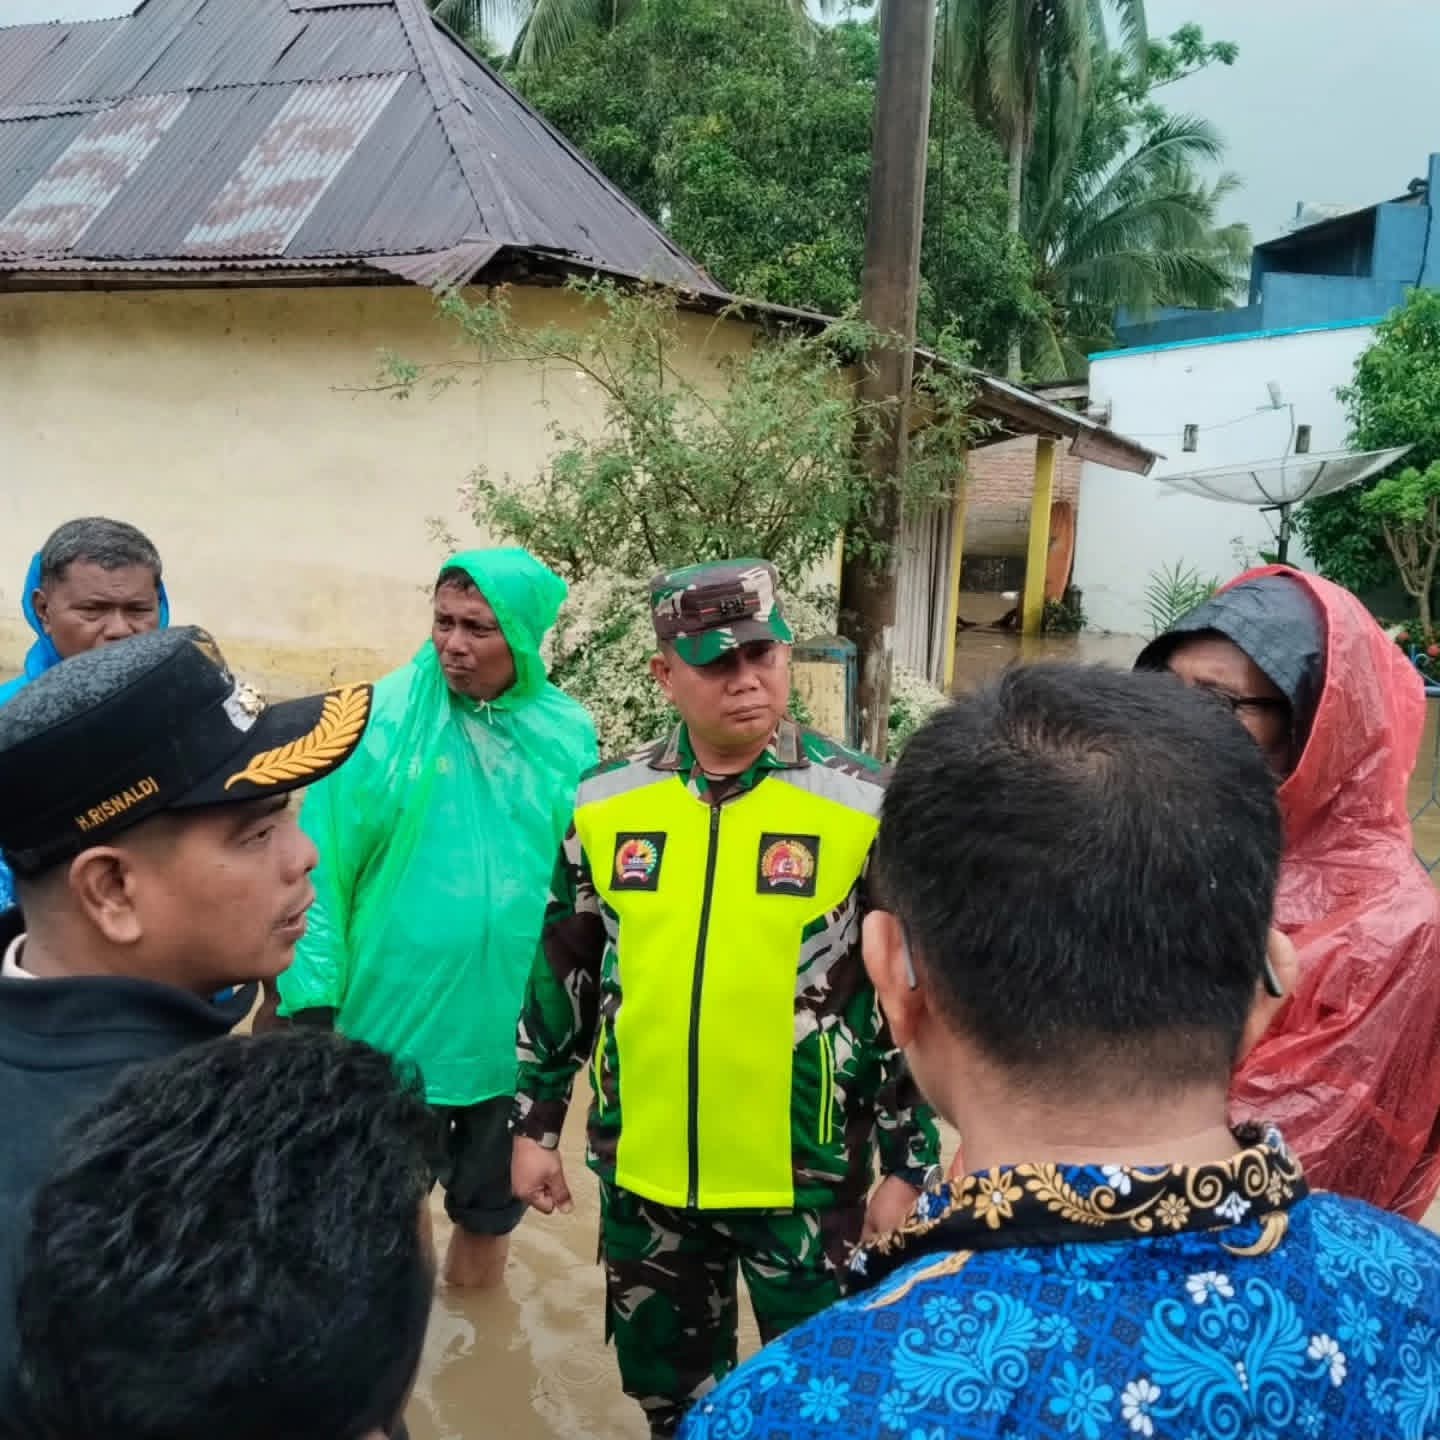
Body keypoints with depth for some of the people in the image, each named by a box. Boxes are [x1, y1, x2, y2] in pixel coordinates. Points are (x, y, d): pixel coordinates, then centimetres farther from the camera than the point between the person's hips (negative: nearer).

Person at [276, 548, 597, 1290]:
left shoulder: (568, 736, -4)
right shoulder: (379, 719, -11)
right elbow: (322, 869, -10)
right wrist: (314, 1001, -12)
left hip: (513, 1028, 2)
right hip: (389, 1022, -2)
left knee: (490, 1206, 22)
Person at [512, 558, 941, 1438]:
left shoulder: (864, 807, -12)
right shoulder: (606, 805, -2)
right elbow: (562, 973, 7)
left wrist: (911, 1165, -6)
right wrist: (537, 1123, 10)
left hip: (806, 1175, -3)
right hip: (643, 1171, 4)